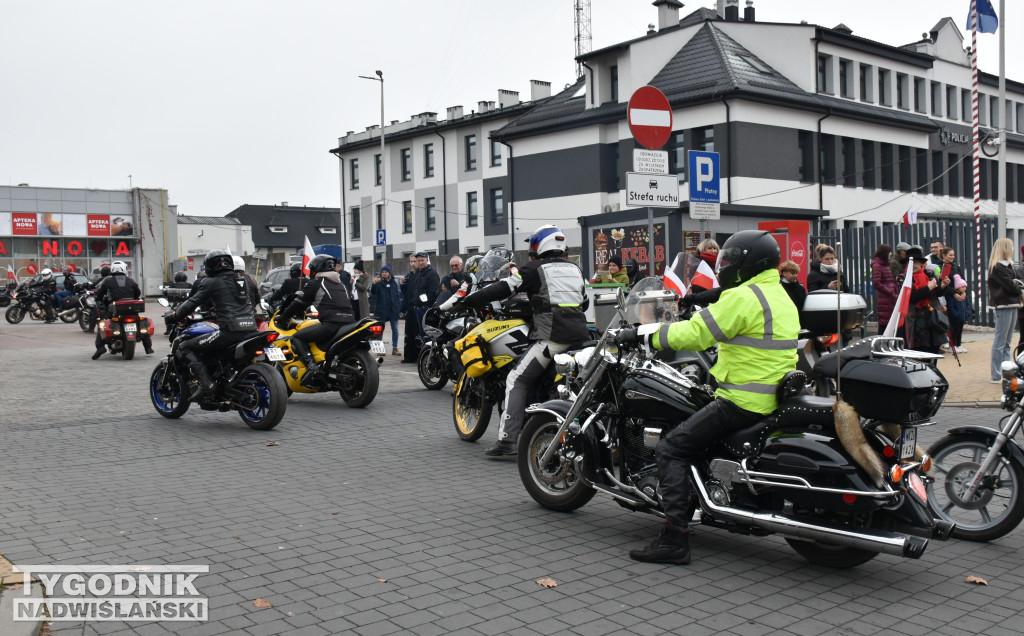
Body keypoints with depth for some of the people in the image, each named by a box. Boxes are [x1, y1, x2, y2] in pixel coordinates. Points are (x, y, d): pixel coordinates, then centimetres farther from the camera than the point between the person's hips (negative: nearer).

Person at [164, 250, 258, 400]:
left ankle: (205, 383, -15)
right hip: (251, 331, 8)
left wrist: (174, 315, 16)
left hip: (230, 330, -8)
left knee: (186, 347, 3)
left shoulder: (212, 282, 1)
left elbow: (193, 302, 1)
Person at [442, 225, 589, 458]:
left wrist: (460, 301, 0)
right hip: (579, 333, 7)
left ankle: (507, 442, -13)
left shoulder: (533, 269, 4)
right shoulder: (575, 269, 21)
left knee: (517, 380, -4)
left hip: (551, 335, -7)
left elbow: (500, 289, -3)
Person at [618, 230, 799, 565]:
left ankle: (675, 538, -16)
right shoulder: (781, 297, 16)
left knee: (671, 449, -10)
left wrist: (641, 334, -11)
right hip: (774, 396, 10)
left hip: (744, 401, -10)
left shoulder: (743, 297, -15)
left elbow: (695, 333, -18)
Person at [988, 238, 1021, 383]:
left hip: (1011, 305, 10)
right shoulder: (997, 267, -14)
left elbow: (1013, 283, 16)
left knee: (1007, 342, 13)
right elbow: (1010, 285, -16)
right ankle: (996, 375, -2)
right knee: (1000, 341, -6)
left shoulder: (1007, 265, 18)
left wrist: (1018, 290, -3)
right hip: (1003, 305, -10)